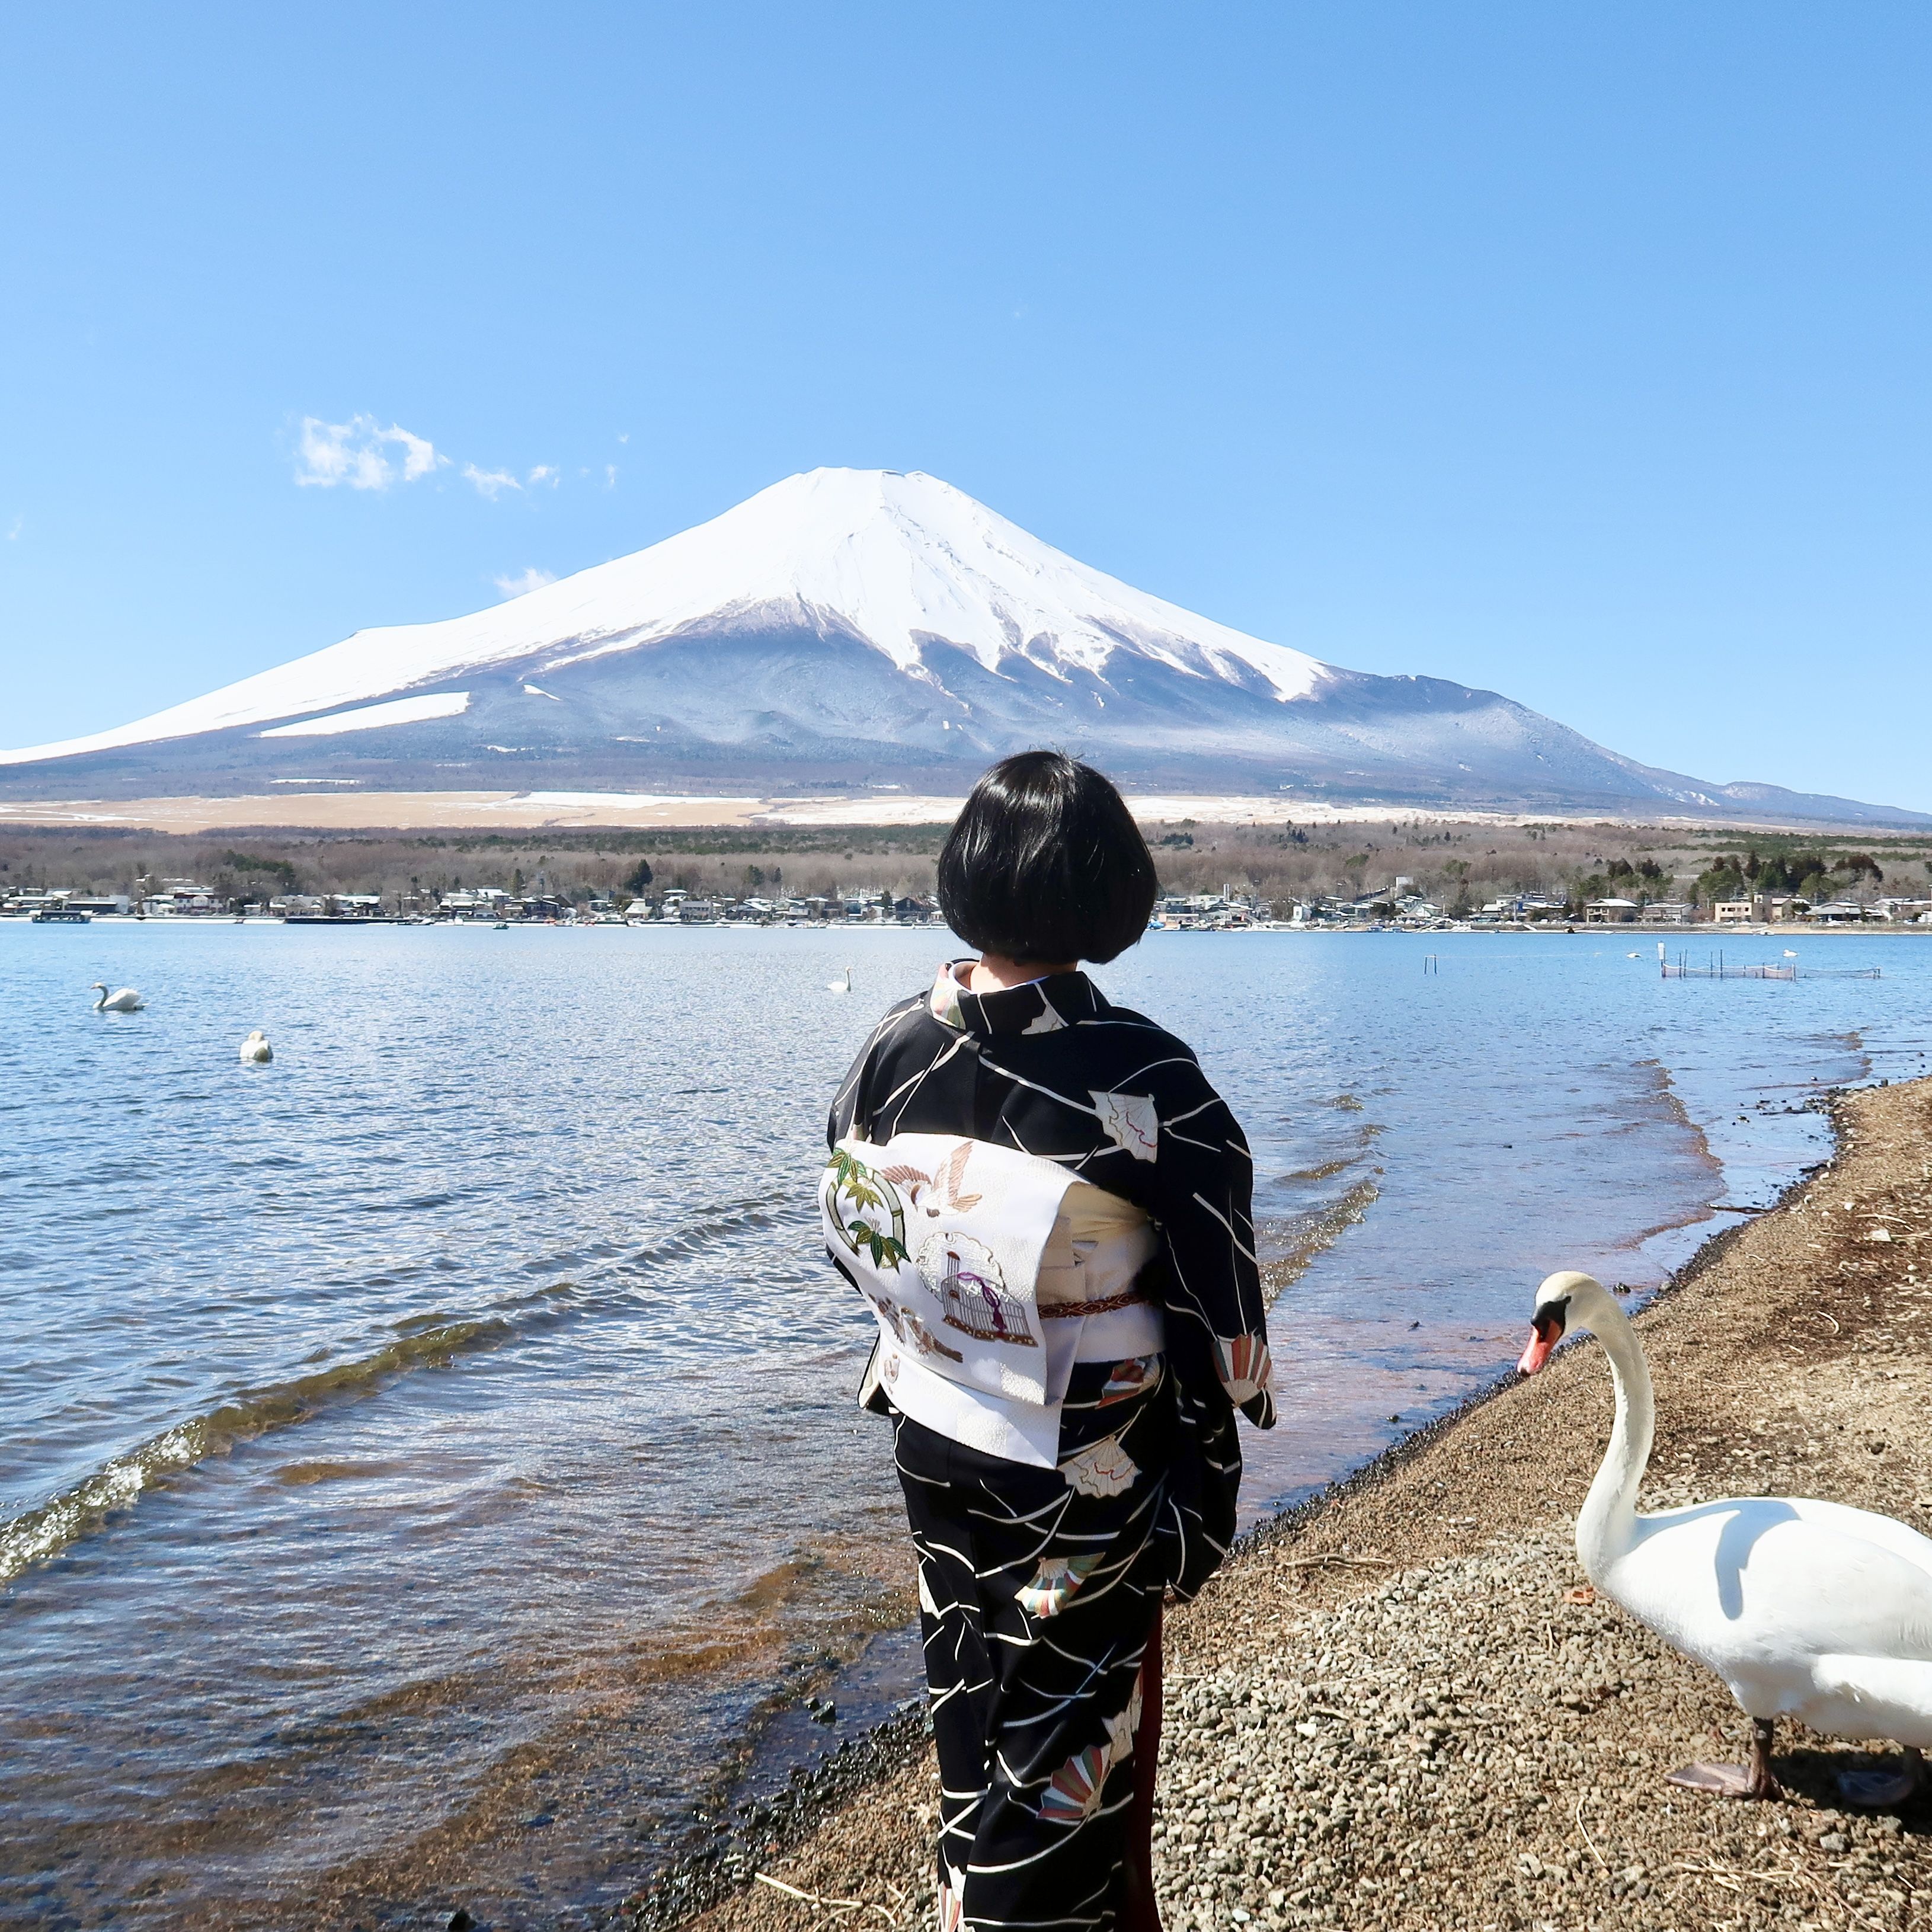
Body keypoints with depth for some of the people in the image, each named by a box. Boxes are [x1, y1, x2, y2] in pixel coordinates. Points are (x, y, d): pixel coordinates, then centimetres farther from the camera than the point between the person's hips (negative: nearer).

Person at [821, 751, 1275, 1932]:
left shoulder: (895, 1050, -10)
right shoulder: (1145, 1080, -23)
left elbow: (851, 1233, 3)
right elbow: (1219, 1296, -15)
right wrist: (1214, 1458, 2)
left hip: (938, 1441, 5)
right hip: (1088, 1476, -5)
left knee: (974, 1700, 25)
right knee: (1067, 1738, 14)